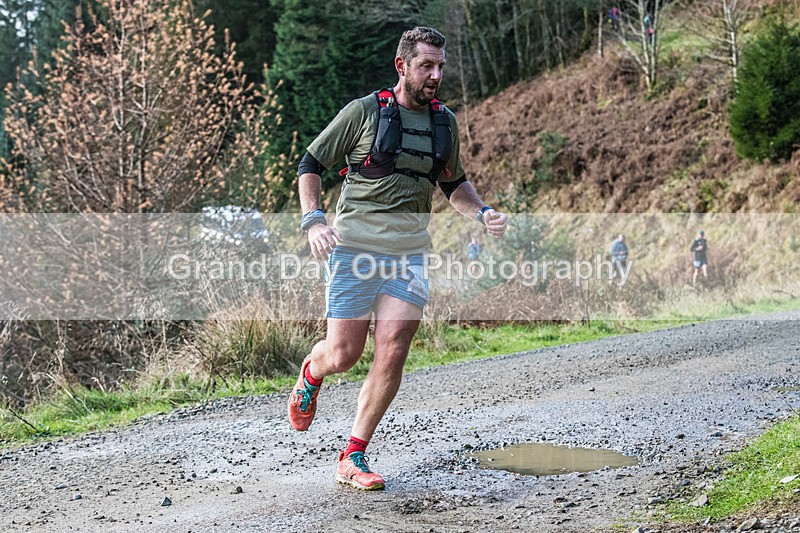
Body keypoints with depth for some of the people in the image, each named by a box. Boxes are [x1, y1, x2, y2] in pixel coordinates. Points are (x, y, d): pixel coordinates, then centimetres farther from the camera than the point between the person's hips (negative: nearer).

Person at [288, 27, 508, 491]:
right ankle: (311, 373, 35)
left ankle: (354, 458, 7)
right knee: (343, 356, -4)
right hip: (356, 246, -3)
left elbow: (454, 183, 28)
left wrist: (482, 213, 8)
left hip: (411, 252, 4)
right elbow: (311, 165, 4)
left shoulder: (445, 122, 13)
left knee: (392, 356, -7)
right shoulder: (364, 112, -1)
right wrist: (314, 221, -12)